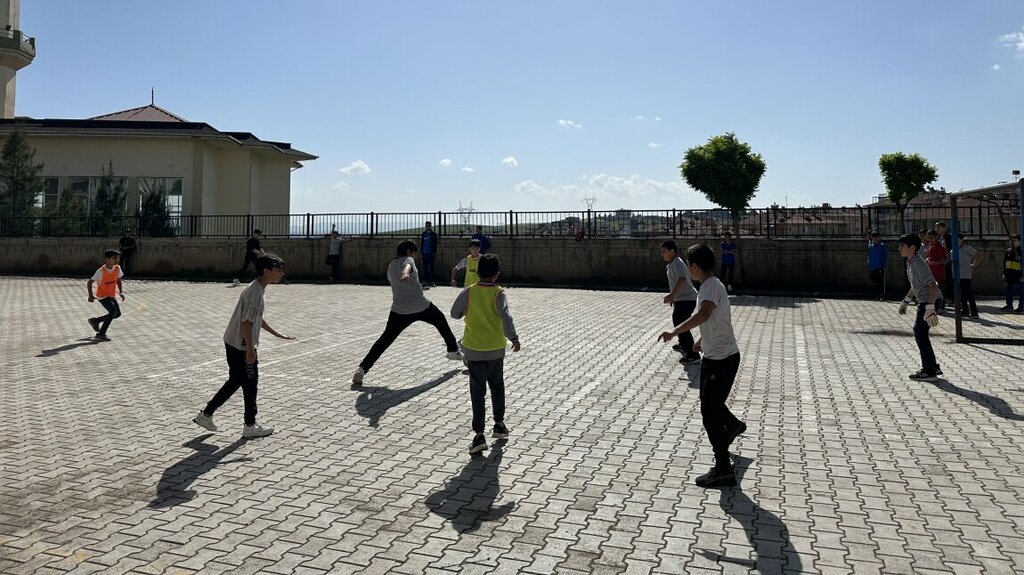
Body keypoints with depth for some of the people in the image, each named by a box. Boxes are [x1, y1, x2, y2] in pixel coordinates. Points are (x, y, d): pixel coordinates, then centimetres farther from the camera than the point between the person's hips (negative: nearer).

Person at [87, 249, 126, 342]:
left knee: (118, 314, 8)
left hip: (112, 295, 7)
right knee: (113, 311, -22)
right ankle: (101, 334, -11)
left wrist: (121, 292, 4)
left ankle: (95, 321, 29)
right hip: (102, 296, -7)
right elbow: (89, 282, -15)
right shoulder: (101, 271, -21)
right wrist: (90, 295, -20)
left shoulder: (117, 268, -5)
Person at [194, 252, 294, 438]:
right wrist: (250, 350, -24)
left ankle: (206, 414, 27)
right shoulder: (255, 292, -22)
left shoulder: (257, 288, 10)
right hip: (242, 346, -10)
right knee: (250, 385, 4)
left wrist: (277, 334, 24)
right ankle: (250, 426, 17)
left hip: (233, 343, 10)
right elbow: (247, 322, -25)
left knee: (235, 381, 20)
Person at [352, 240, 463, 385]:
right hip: (422, 306, -4)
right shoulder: (408, 259, -1)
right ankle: (453, 350, 36)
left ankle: (362, 369, -10)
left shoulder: (390, 267, 16)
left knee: (385, 339, 3)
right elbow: (407, 267, -25)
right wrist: (406, 274, -47)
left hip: (399, 310, 4)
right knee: (441, 321, 23)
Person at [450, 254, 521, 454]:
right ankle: (499, 425, 32)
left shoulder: (469, 292, -5)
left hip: (474, 350, -1)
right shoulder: (499, 293, -8)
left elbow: (455, 313, 5)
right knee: (497, 386, 21)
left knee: (477, 392, 1)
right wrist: (514, 338, -26)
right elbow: (505, 316, -24)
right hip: (496, 349, 1)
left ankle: (479, 435, -7)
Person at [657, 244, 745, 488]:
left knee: (709, 412, -7)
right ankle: (733, 425, 58)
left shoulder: (712, 286, -22)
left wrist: (674, 332, -45)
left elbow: (703, 315, -42)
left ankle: (723, 470, 0)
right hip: (713, 355, 10)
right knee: (709, 402, 28)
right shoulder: (709, 285, 9)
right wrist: (702, 340, 38)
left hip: (722, 358, -10)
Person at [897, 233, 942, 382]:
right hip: (924, 301, 10)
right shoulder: (910, 262, 8)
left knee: (920, 333, -8)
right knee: (919, 332, 15)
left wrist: (930, 308, -36)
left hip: (929, 301, -10)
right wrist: (906, 301, 27)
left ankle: (929, 371, -2)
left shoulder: (919, 264, -22)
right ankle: (933, 367, 25)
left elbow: (933, 286, -30)